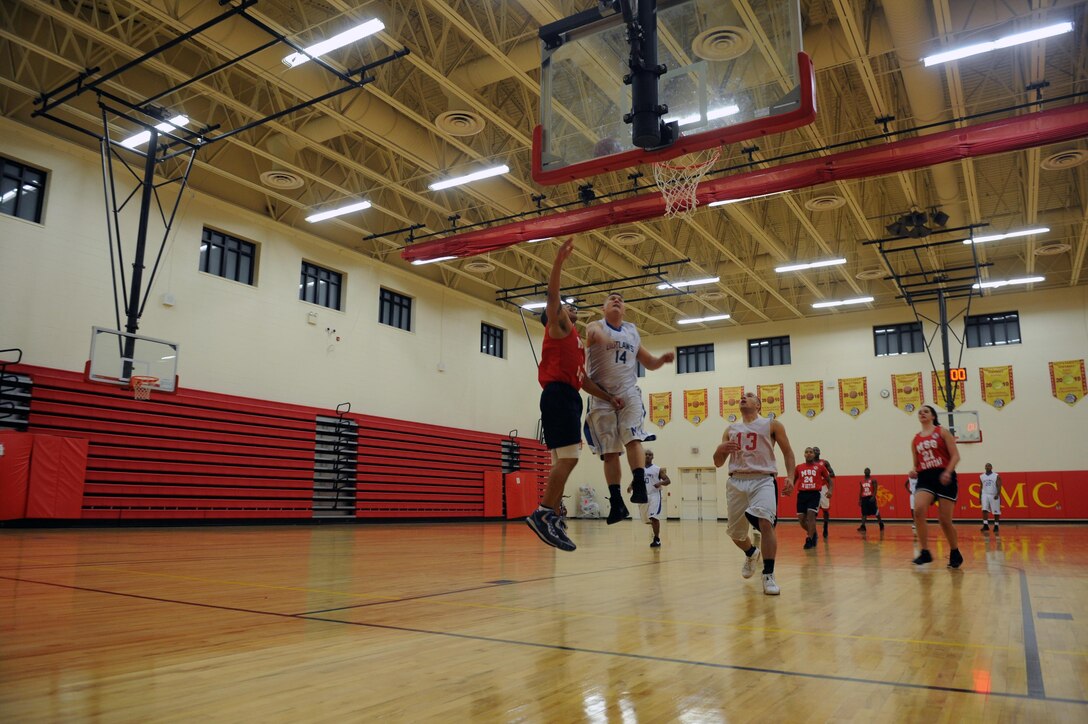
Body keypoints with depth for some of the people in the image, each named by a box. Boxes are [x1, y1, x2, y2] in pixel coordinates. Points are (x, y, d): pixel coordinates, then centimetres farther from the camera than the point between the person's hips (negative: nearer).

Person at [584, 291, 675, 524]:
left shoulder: (633, 332, 14)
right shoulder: (596, 326, 1)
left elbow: (648, 362, 22)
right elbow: (595, 332, -25)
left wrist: (663, 359, -1)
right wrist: (595, 335, -50)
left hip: (628, 392, 2)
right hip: (601, 396, -2)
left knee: (633, 437, -21)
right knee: (609, 451, -1)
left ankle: (639, 486, -27)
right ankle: (616, 501, 2)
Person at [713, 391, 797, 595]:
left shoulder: (772, 425, 7)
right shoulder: (731, 430, 16)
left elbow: (788, 452, 8)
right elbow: (718, 463, 15)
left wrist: (790, 477, -9)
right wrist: (720, 450, -8)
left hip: (763, 480, -4)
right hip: (736, 481, 4)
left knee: (765, 523, -26)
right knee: (735, 532, 11)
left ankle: (768, 576, -17)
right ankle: (751, 554, 45)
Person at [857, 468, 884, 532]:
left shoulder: (873, 480, -3)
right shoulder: (862, 481, 13)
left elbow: (875, 489, -11)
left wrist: (873, 497, -24)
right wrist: (859, 500, 11)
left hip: (871, 498, -4)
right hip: (864, 498, 4)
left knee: (876, 512, 2)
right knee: (864, 513, -2)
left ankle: (881, 523, 23)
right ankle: (863, 526, -8)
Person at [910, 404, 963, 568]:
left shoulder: (942, 432, 4)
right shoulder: (915, 440, 15)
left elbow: (955, 456, -4)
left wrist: (948, 472, -20)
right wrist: (914, 471, -3)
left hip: (944, 477, -3)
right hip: (925, 478, 3)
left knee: (945, 519, -2)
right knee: (918, 509, -23)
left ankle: (955, 554, 22)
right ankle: (925, 552, -16)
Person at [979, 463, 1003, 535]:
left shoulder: (996, 476, -1)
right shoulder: (981, 476, 9)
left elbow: (999, 486, -7)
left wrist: (997, 494, -22)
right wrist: (979, 498, 12)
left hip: (994, 495, -2)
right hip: (985, 495, 2)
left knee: (996, 512, 3)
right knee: (984, 510, -14)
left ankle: (996, 527, 14)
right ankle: (985, 526, -15)